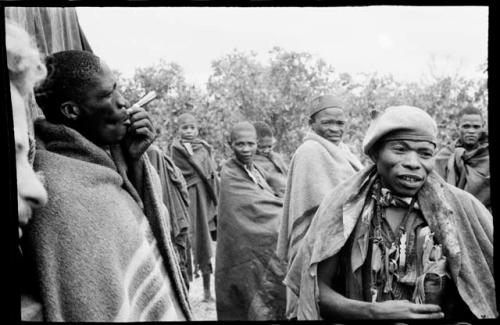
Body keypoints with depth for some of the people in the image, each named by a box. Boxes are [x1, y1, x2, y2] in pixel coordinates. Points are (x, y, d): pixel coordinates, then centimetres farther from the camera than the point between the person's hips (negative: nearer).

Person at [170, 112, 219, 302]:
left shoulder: (205, 147, 12)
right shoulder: (176, 148, 3)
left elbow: (213, 176, 9)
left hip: (205, 197, 3)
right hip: (187, 196, -3)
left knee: (204, 242, 7)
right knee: (188, 240, -8)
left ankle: (207, 290, 17)